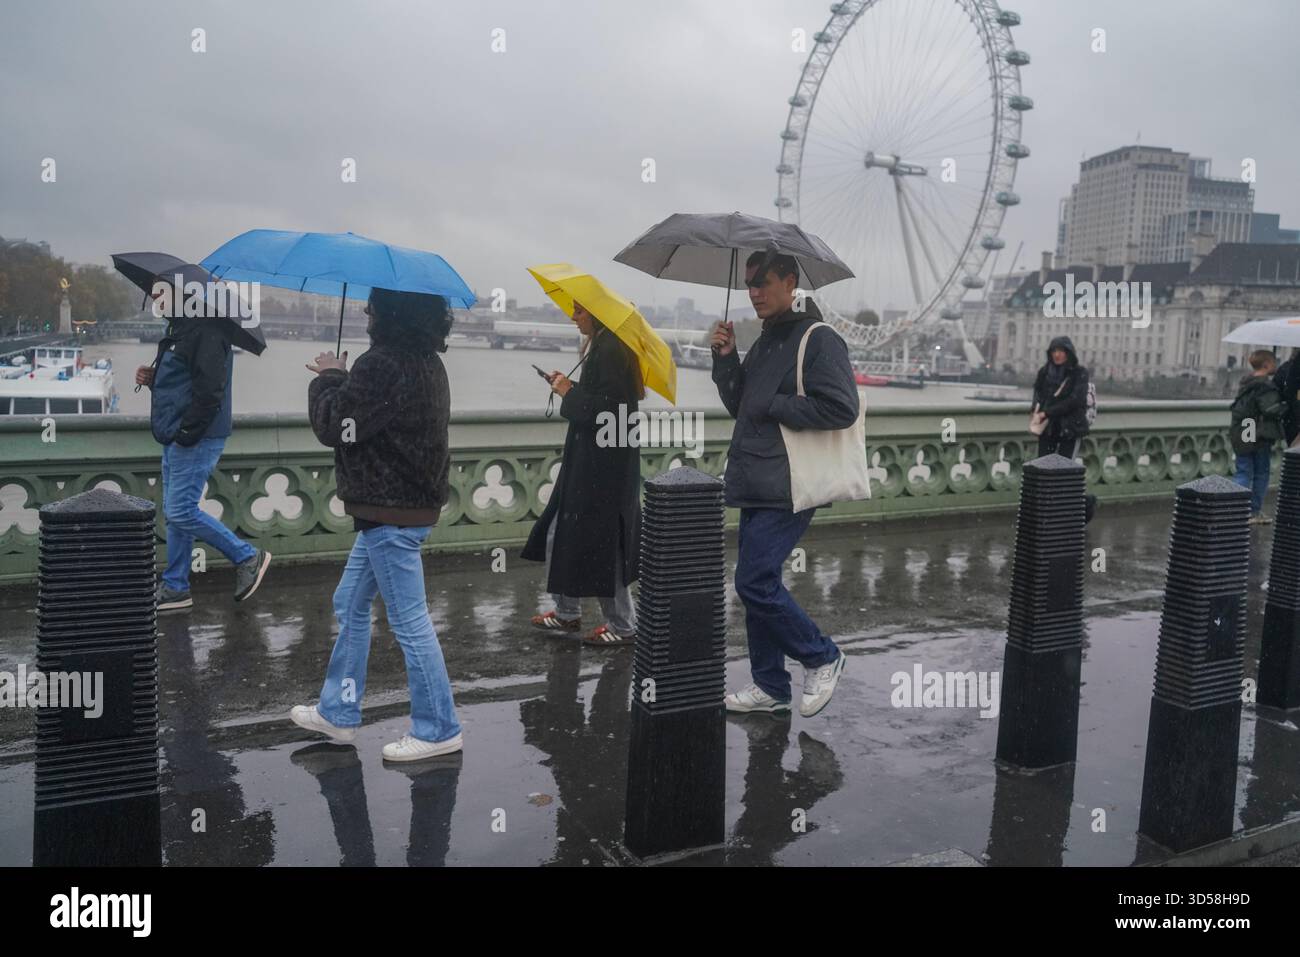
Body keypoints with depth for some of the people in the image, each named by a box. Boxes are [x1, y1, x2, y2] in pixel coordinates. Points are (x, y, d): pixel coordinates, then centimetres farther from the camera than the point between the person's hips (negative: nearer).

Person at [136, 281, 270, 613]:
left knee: (181, 511, -11)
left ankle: (248, 557, 3)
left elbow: (210, 388, -25)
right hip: (177, 438, 11)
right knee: (174, 513, 12)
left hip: (197, 440, -11)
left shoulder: (205, 331, -17)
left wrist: (187, 433, -23)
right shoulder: (180, 328, 17)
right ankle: (175, 589, 21)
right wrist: (152, 378, 8)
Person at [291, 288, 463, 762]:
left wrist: (330, 377, -1)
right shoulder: (425, 362, 10)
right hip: (406, 503, 11)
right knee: (350, 605, 20)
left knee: (409, 621, 0)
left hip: (391, 514, -11)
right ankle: (338, 712, 32)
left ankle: (438, 730, 12)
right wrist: (341, 380, 7)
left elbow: (333, 425, -17)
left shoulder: (385, 366, -22)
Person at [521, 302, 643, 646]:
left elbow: (606, 409, -25)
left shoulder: (611, 350, -18)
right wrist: (569, 387, 5)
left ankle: (623, 627, 14)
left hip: (603, 469, -10)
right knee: (560, 535, 16)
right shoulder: (600, 347, 12)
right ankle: (567, 613, 29)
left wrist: (569, 393, -14)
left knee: (601, 547, 0)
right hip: (587, 464, 10)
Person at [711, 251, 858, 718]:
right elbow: (739, 405, 18)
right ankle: (769, 686, 24)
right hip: (756, 486, 9)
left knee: (755, 582, -10)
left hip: (787, 488, -9)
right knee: (758, 583, 12)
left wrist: (774, 406, -14)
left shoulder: (818, 339, -11)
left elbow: (841, 408, -20)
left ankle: (822, 658, 11)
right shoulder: (765, 341, 17)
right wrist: (726, 358, 4)